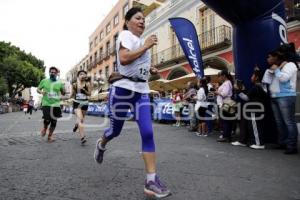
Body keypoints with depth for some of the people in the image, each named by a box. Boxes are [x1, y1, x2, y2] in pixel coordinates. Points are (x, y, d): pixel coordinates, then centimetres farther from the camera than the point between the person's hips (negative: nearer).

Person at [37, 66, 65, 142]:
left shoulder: (59, 83, 7)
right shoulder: (44, 81, 5)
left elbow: (63, 93, 13)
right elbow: (38, 89, 14)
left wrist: (64, 90, -10)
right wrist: (41, 92, -9)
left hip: (56, 105, 2)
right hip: (46, 104, -2)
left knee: (54, 121, 5)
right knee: (47, 120, -14)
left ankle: (50, 135, 26)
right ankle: (44, 128, 21)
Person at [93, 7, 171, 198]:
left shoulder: (142, 41, 23)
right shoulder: (126, 34, -2)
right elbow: (123, 59, -22)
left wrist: (150, 70, 16)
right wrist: (146, 46, -15)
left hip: (142, 91, 6)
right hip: (123, 89, -6)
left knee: (148, 132, -8)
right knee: (116, 130, 9)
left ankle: (152, 180, -4)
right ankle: (101, 145, 46)